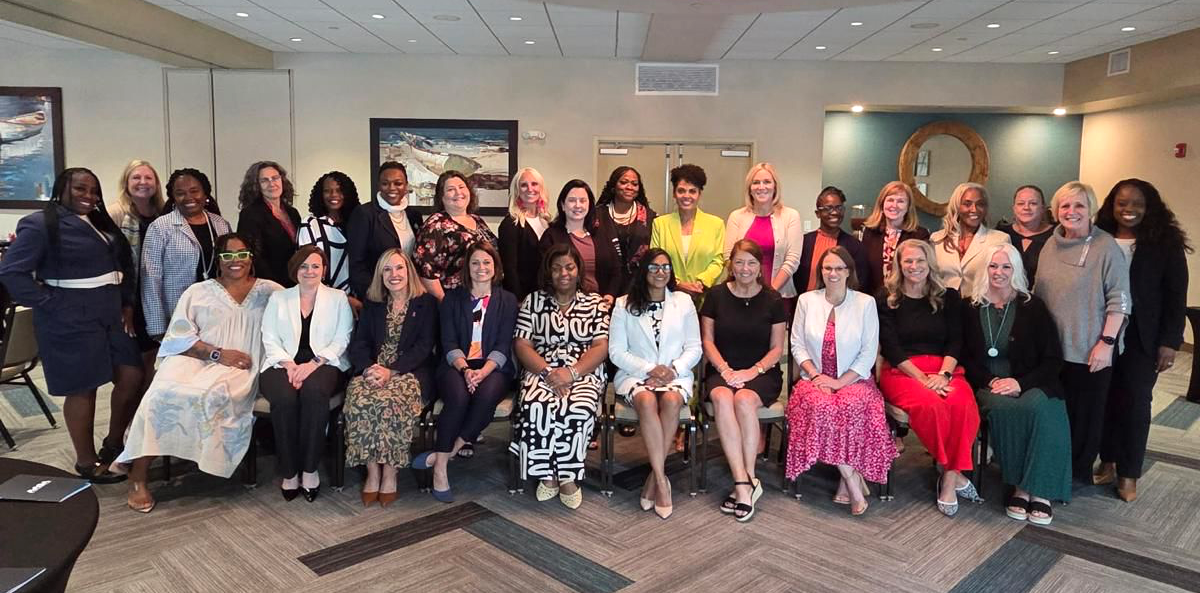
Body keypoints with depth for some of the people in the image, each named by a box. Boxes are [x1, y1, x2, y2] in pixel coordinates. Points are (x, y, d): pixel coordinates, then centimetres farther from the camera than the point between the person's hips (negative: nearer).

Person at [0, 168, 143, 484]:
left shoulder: (101, 223, 13)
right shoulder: (40, 224, -9)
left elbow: (124, 266, 16)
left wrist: (127, 305, 7)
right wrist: (48, 303, -14)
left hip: (111, 315, 7)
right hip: (71, 320, -7)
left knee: (132, 377, 7)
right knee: (83, 388, 2)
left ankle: (112, 444, 28)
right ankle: (87, 461, 18)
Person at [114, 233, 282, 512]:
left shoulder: (269, 291, 15)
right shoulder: (198, 291, 15)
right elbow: (179, 335, 4)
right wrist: (217, 353, -11)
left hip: (238, 367, -1)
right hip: (193, 358, 2)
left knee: (207, 394, -34)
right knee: (164, 393, -30)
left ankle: (133, 459, -14)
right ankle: (137, 478, -17)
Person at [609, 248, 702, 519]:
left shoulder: (684, 302, 11)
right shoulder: (624, 305, 6)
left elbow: (694, 349, 9)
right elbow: (616, 352, 1)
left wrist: (674, 369, -10)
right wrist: (649, 370, -12)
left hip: (675, 375, 1)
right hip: (634, 375, -1)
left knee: (671, 401, -33)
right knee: (647, 401, -34)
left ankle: (654, 477, -21)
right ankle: (662, 480, -28)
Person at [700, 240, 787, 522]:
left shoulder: (772, 300, 4)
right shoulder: (716, 295, 7)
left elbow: (777, 348, 5)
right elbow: (708, 340, 7)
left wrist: (753, 371, -11)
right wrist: (724, 368, -9)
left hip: (762, 374, -1)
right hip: (722, 371, 1)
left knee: (744, 400, -34)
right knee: (721, 397, -34)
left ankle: (744, 483, -24)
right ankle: (747, 483, -33)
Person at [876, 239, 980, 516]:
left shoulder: (949, 298, 14)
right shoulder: (886, 299, 6)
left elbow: (955, 342, 5)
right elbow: (890, 347, -2)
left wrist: (943, 374, -13)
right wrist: (921, 378, -15)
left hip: (944, 368, 2)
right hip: (901, 371, -2)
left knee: (963, 404, -31)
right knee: (930, 405, -33)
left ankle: (949, 476, -16)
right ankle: (954, 473, -12)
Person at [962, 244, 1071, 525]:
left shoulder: (1033, 307, 5)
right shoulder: (972, 309, 7)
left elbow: (1053, 359, 2)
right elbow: (966, 358, 8)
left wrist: (1020, 382, -13)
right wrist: (990, 381, -10)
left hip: (1030, 384, 0)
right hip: (989, 385, 0)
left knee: (1037, 407, -34)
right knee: (1002, 408, -33)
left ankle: (1040, 491, -23)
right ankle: (1018, 485, -18)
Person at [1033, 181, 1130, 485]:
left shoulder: (1106, 247, -9)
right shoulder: (1050, 245, 7)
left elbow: (1119, 300, -11)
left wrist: (1106, 342, -16)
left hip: (1089, 351, -5)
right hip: (1051, 348, 5)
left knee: (1086, 412, 8)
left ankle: (1079, 471, 23)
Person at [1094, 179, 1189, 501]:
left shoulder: (1165, 244, -2)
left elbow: (1176, 296, -2)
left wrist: (1170, 342, -7)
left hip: (1142, 339, -1)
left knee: (1135, 403, 4)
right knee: (1105, 400, 8)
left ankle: (1129, 473, 16)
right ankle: (1108, 461, 24)